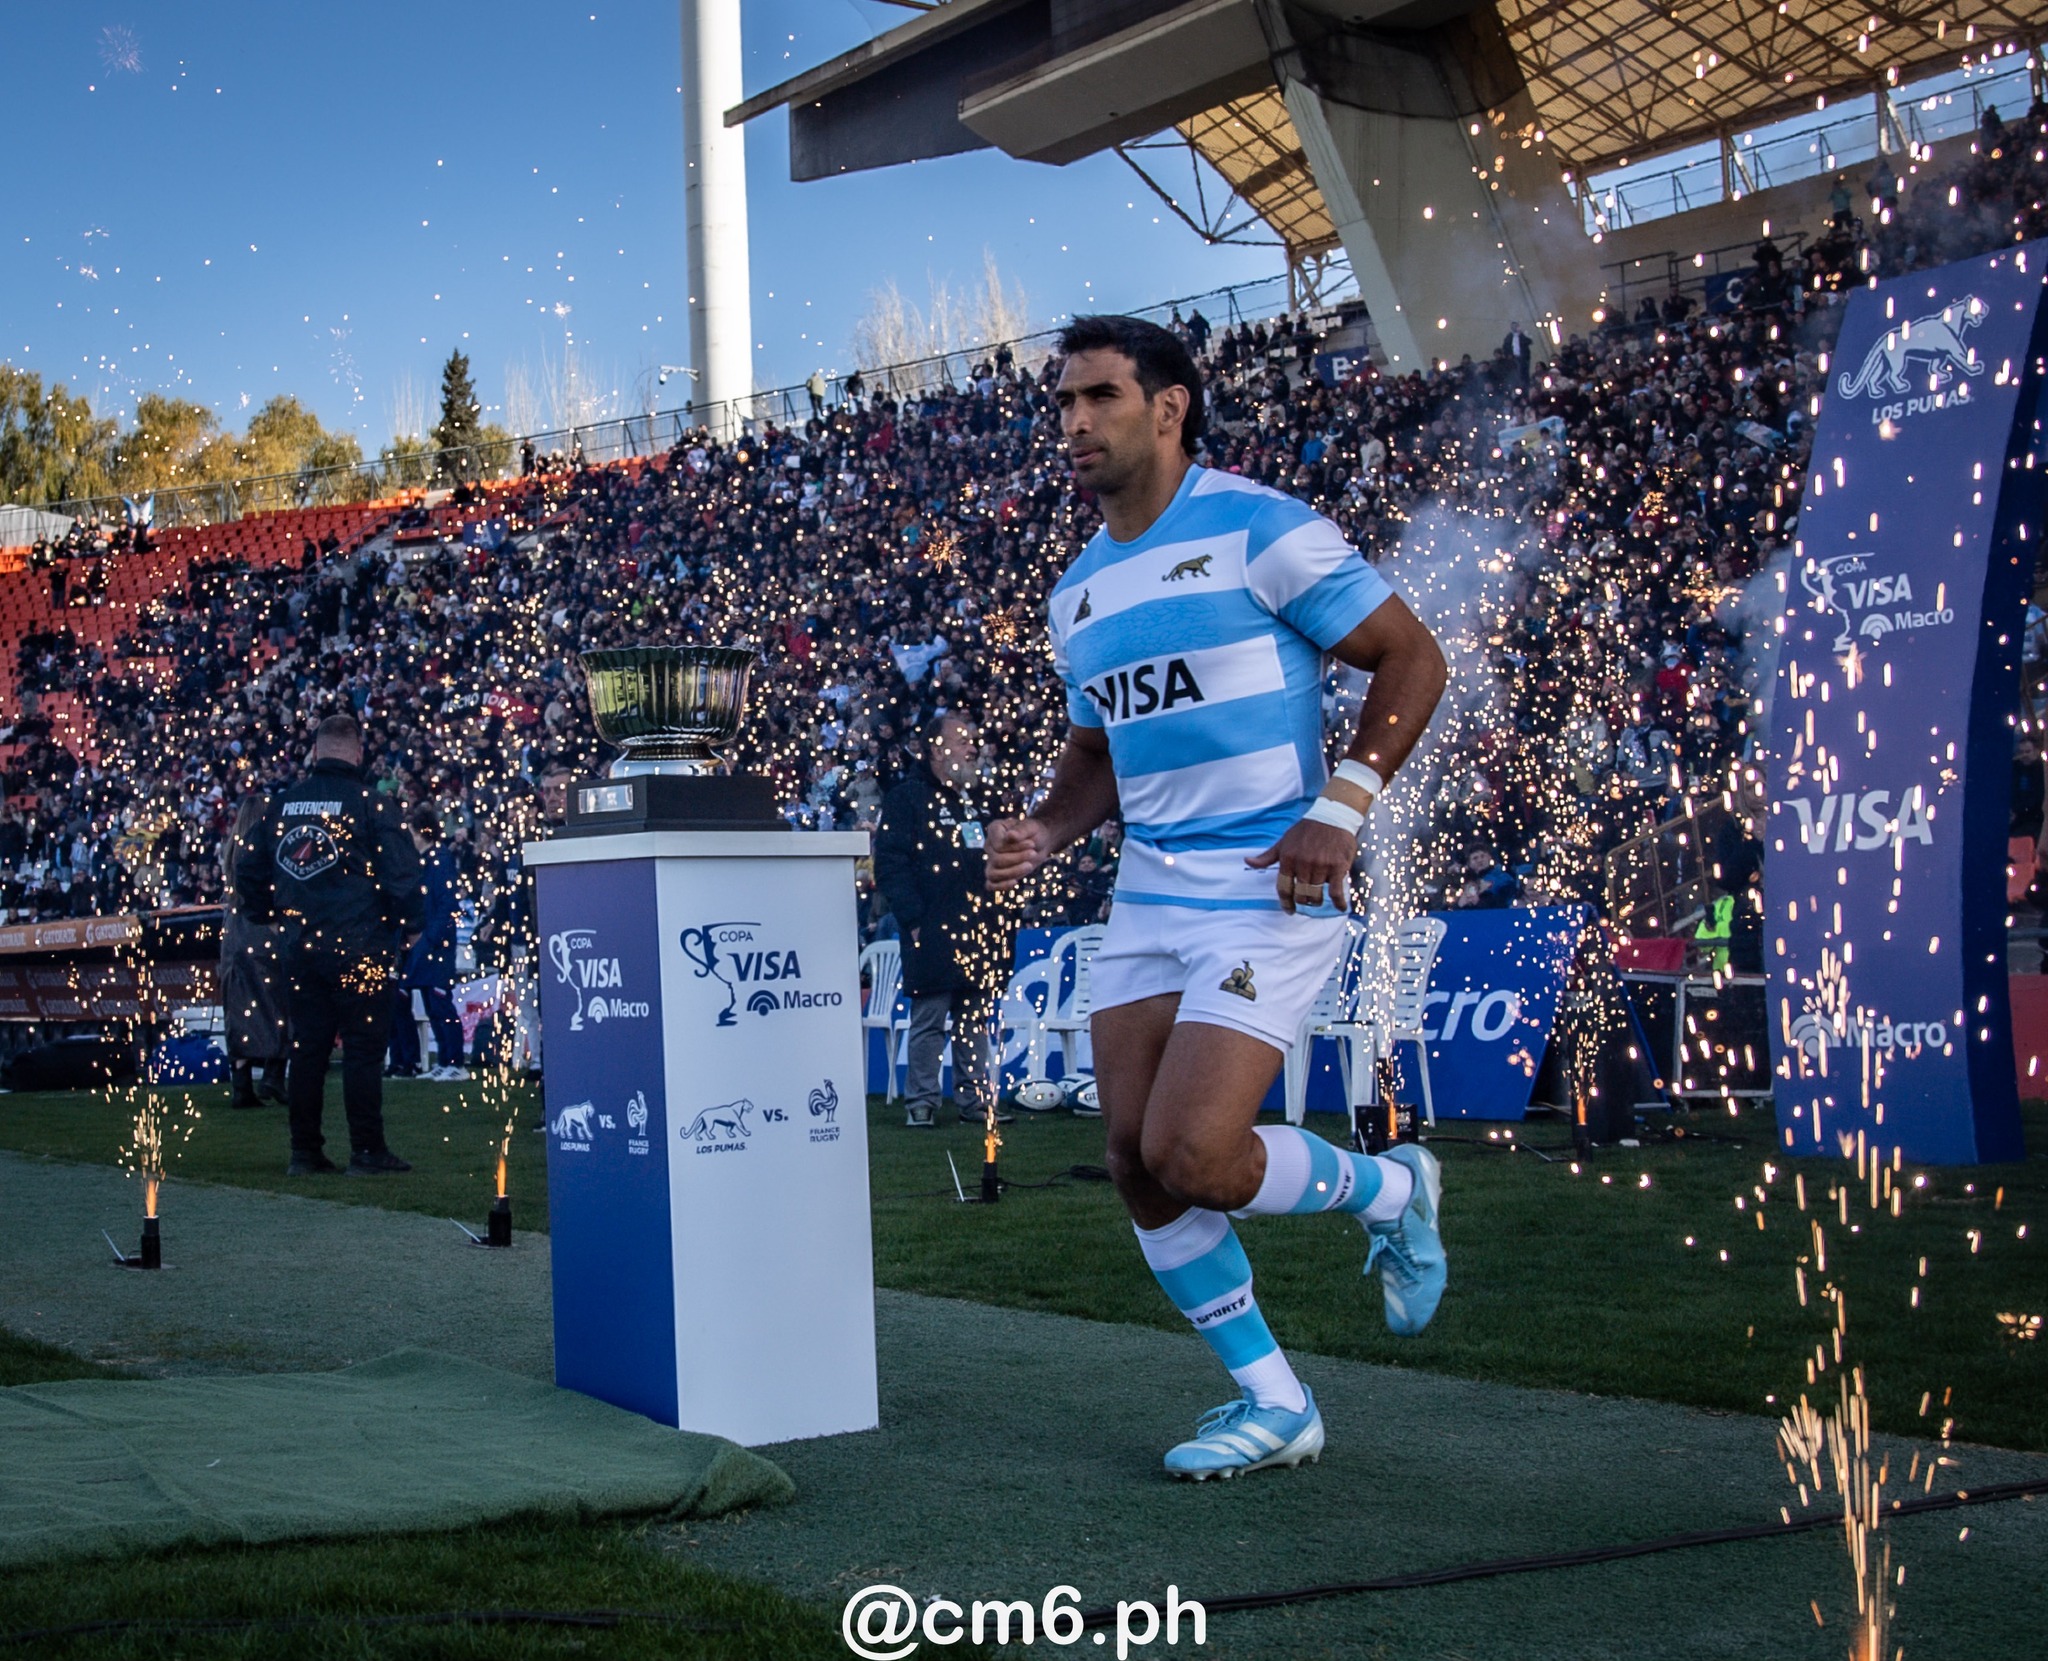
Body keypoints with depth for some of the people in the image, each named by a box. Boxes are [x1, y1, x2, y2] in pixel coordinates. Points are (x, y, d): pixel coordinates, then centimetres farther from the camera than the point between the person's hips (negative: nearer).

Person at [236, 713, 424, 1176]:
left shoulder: (282, 802, 7)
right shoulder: (368, 803, -8)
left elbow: (249, 869, 13)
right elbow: (401, 870, -12)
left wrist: (267, 918, 25)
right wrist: (410, 924, 3)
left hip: (302, 946, 5)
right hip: (360, 947, -5)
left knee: (306, 1048, 10)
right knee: (363, 1048, -1)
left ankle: (305, 1152, 12)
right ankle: (367, 1151, -1)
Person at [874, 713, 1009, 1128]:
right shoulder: (908, 798, -2)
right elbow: (889, 864, -9)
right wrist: (913, 919, -15)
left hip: (977, 933, 7)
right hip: (932, 934, -7)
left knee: (975, 1019, 8)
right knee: (928, 1020, -3)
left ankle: (974, 1096, 13)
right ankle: (921, 1101, 2)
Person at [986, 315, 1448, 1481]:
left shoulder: (1259, 530, -8)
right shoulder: (1081, 592, 14)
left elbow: (1412, 657, -7)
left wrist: (1339, 813, -15)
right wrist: (1048, 831, 6)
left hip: (1268, 896, -7)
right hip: (1149, 897, 7)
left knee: (1188, 1156, -16)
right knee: (1138, 1163, 1)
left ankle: (1389, 1192, 14)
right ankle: (1274, 1406, 16)